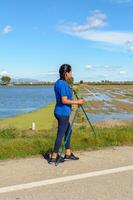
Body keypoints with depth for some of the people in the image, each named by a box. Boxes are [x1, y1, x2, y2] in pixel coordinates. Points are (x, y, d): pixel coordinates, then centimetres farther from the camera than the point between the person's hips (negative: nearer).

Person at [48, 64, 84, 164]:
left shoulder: (58, 82, 10)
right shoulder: (63, 84, -20)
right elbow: (64, 100, -23)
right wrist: (77, 102, -14)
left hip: (60, 112, 10)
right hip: (63, 113, -10)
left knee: (68, 131, 19)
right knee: (60, 135, -2)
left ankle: (68, 154, 28)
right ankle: (54, 158, 5)